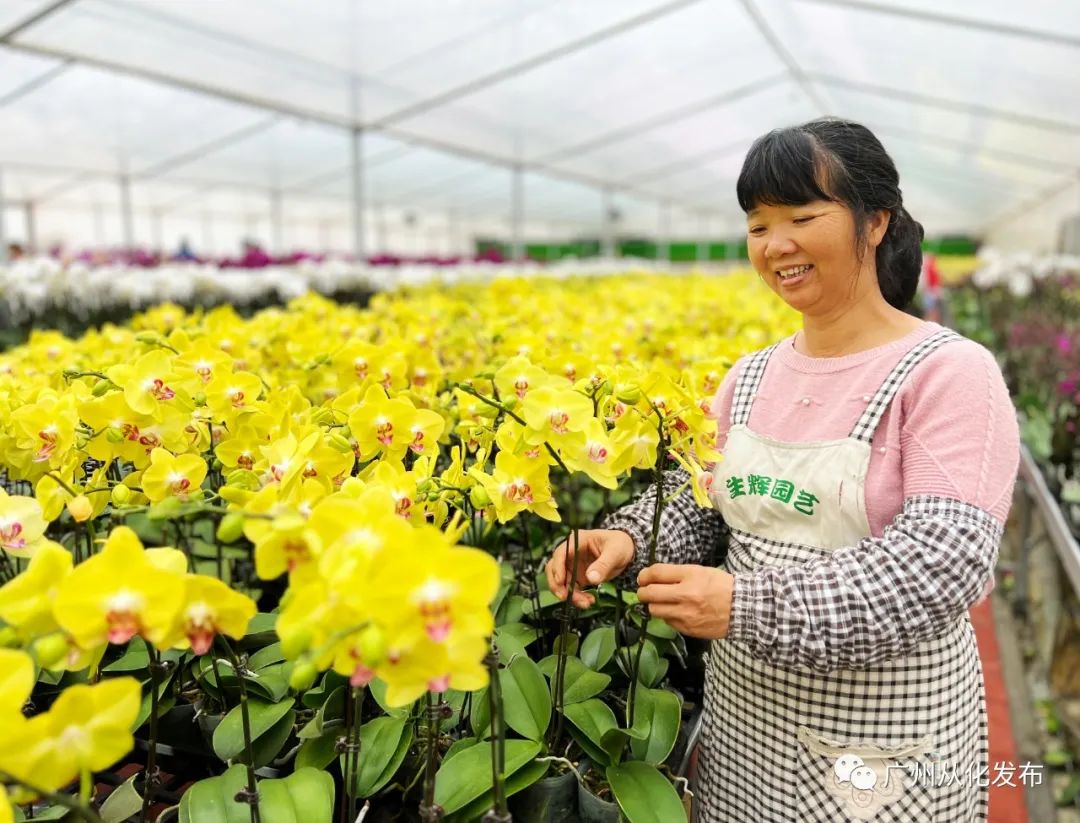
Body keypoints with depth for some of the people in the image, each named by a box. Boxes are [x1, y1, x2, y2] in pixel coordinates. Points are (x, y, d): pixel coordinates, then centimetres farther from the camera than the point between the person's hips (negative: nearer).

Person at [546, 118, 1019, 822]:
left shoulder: (951, 373, -16)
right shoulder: (751, 377, 3)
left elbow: (945, 564, -24)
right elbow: (695, 499, 5)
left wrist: (748, 604, -31)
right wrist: (627, 540, -17)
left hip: (884, 736, -5)